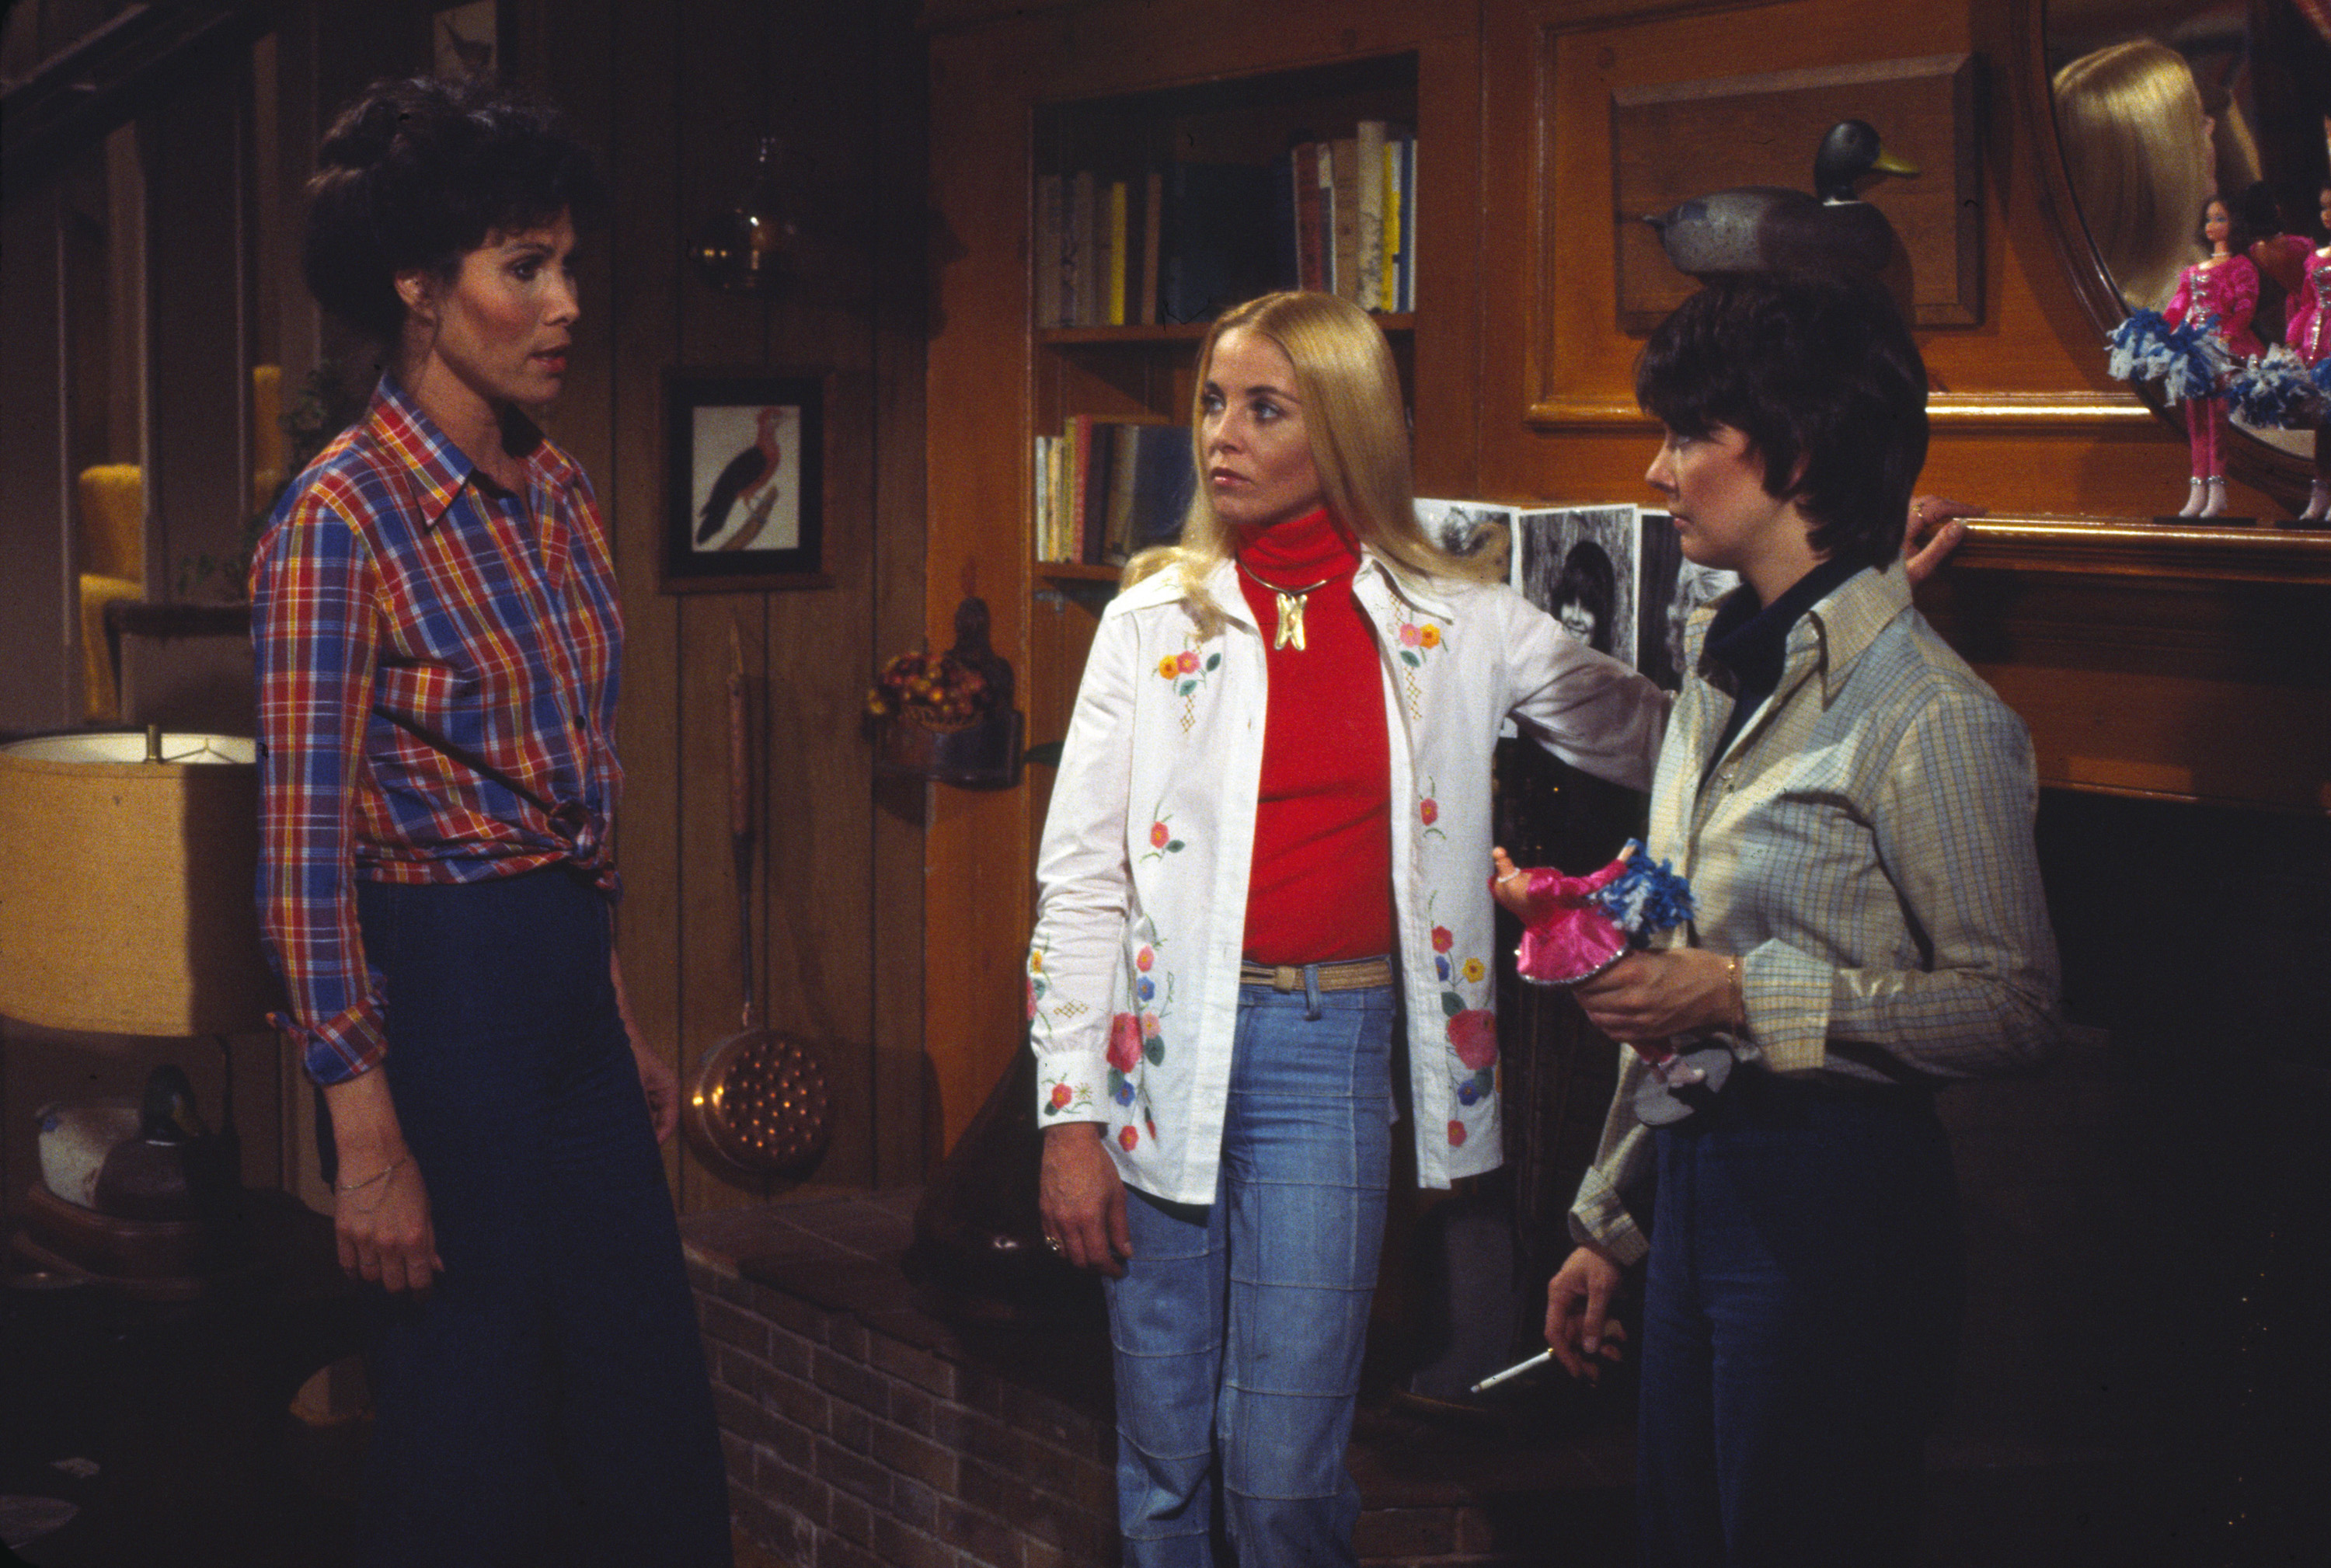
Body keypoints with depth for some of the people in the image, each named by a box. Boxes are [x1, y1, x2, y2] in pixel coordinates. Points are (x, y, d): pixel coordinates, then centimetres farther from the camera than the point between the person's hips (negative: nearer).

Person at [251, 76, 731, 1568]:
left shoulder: (558, 492, 9)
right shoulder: (343, 518, -14)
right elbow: (304, 847, -15)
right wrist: (368, 1136, -18)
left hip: (570, 981, 8)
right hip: (441, 988, -8)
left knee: (656, 1438, 14)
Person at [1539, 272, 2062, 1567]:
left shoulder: (1926, 715, -13)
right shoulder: (1725, 677, 14)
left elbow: (2014, 1010, -17)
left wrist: (1747, 996, -20)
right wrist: (1609, 1222, 19)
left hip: (1834, 1201, -8)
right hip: (1695, 1185, 8)